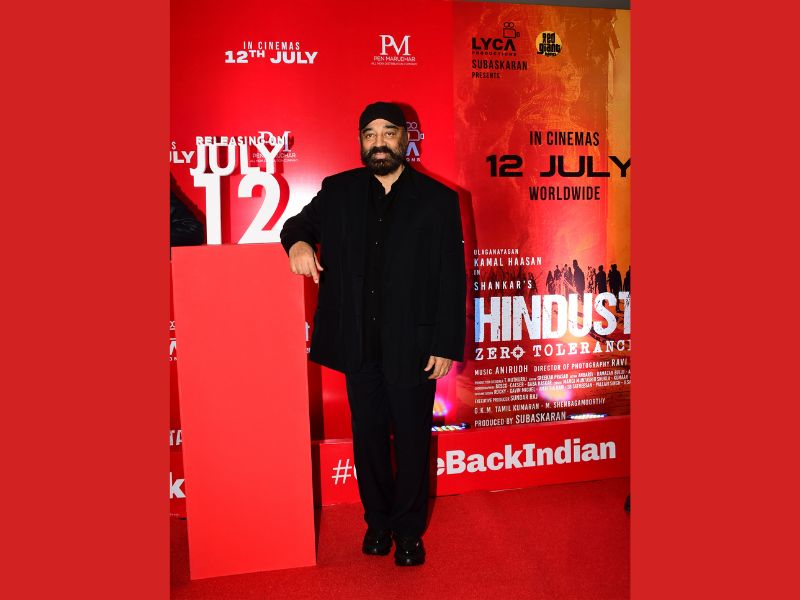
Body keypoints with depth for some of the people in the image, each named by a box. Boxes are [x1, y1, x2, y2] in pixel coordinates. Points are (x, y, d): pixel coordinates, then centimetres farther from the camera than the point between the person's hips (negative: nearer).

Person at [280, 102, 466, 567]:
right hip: (359, 345, 3)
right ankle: (378, 521, 36)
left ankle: (409, 530, 30)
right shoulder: (338, 191, 6)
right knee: (368, 437, 14)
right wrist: (297, 241, -7)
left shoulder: (438, 200, -1)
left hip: (412, 346, -2)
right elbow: (301, 223, 20)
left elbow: (452, 280, -3)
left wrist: (446, 346, -7)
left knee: (412, 439, 10)